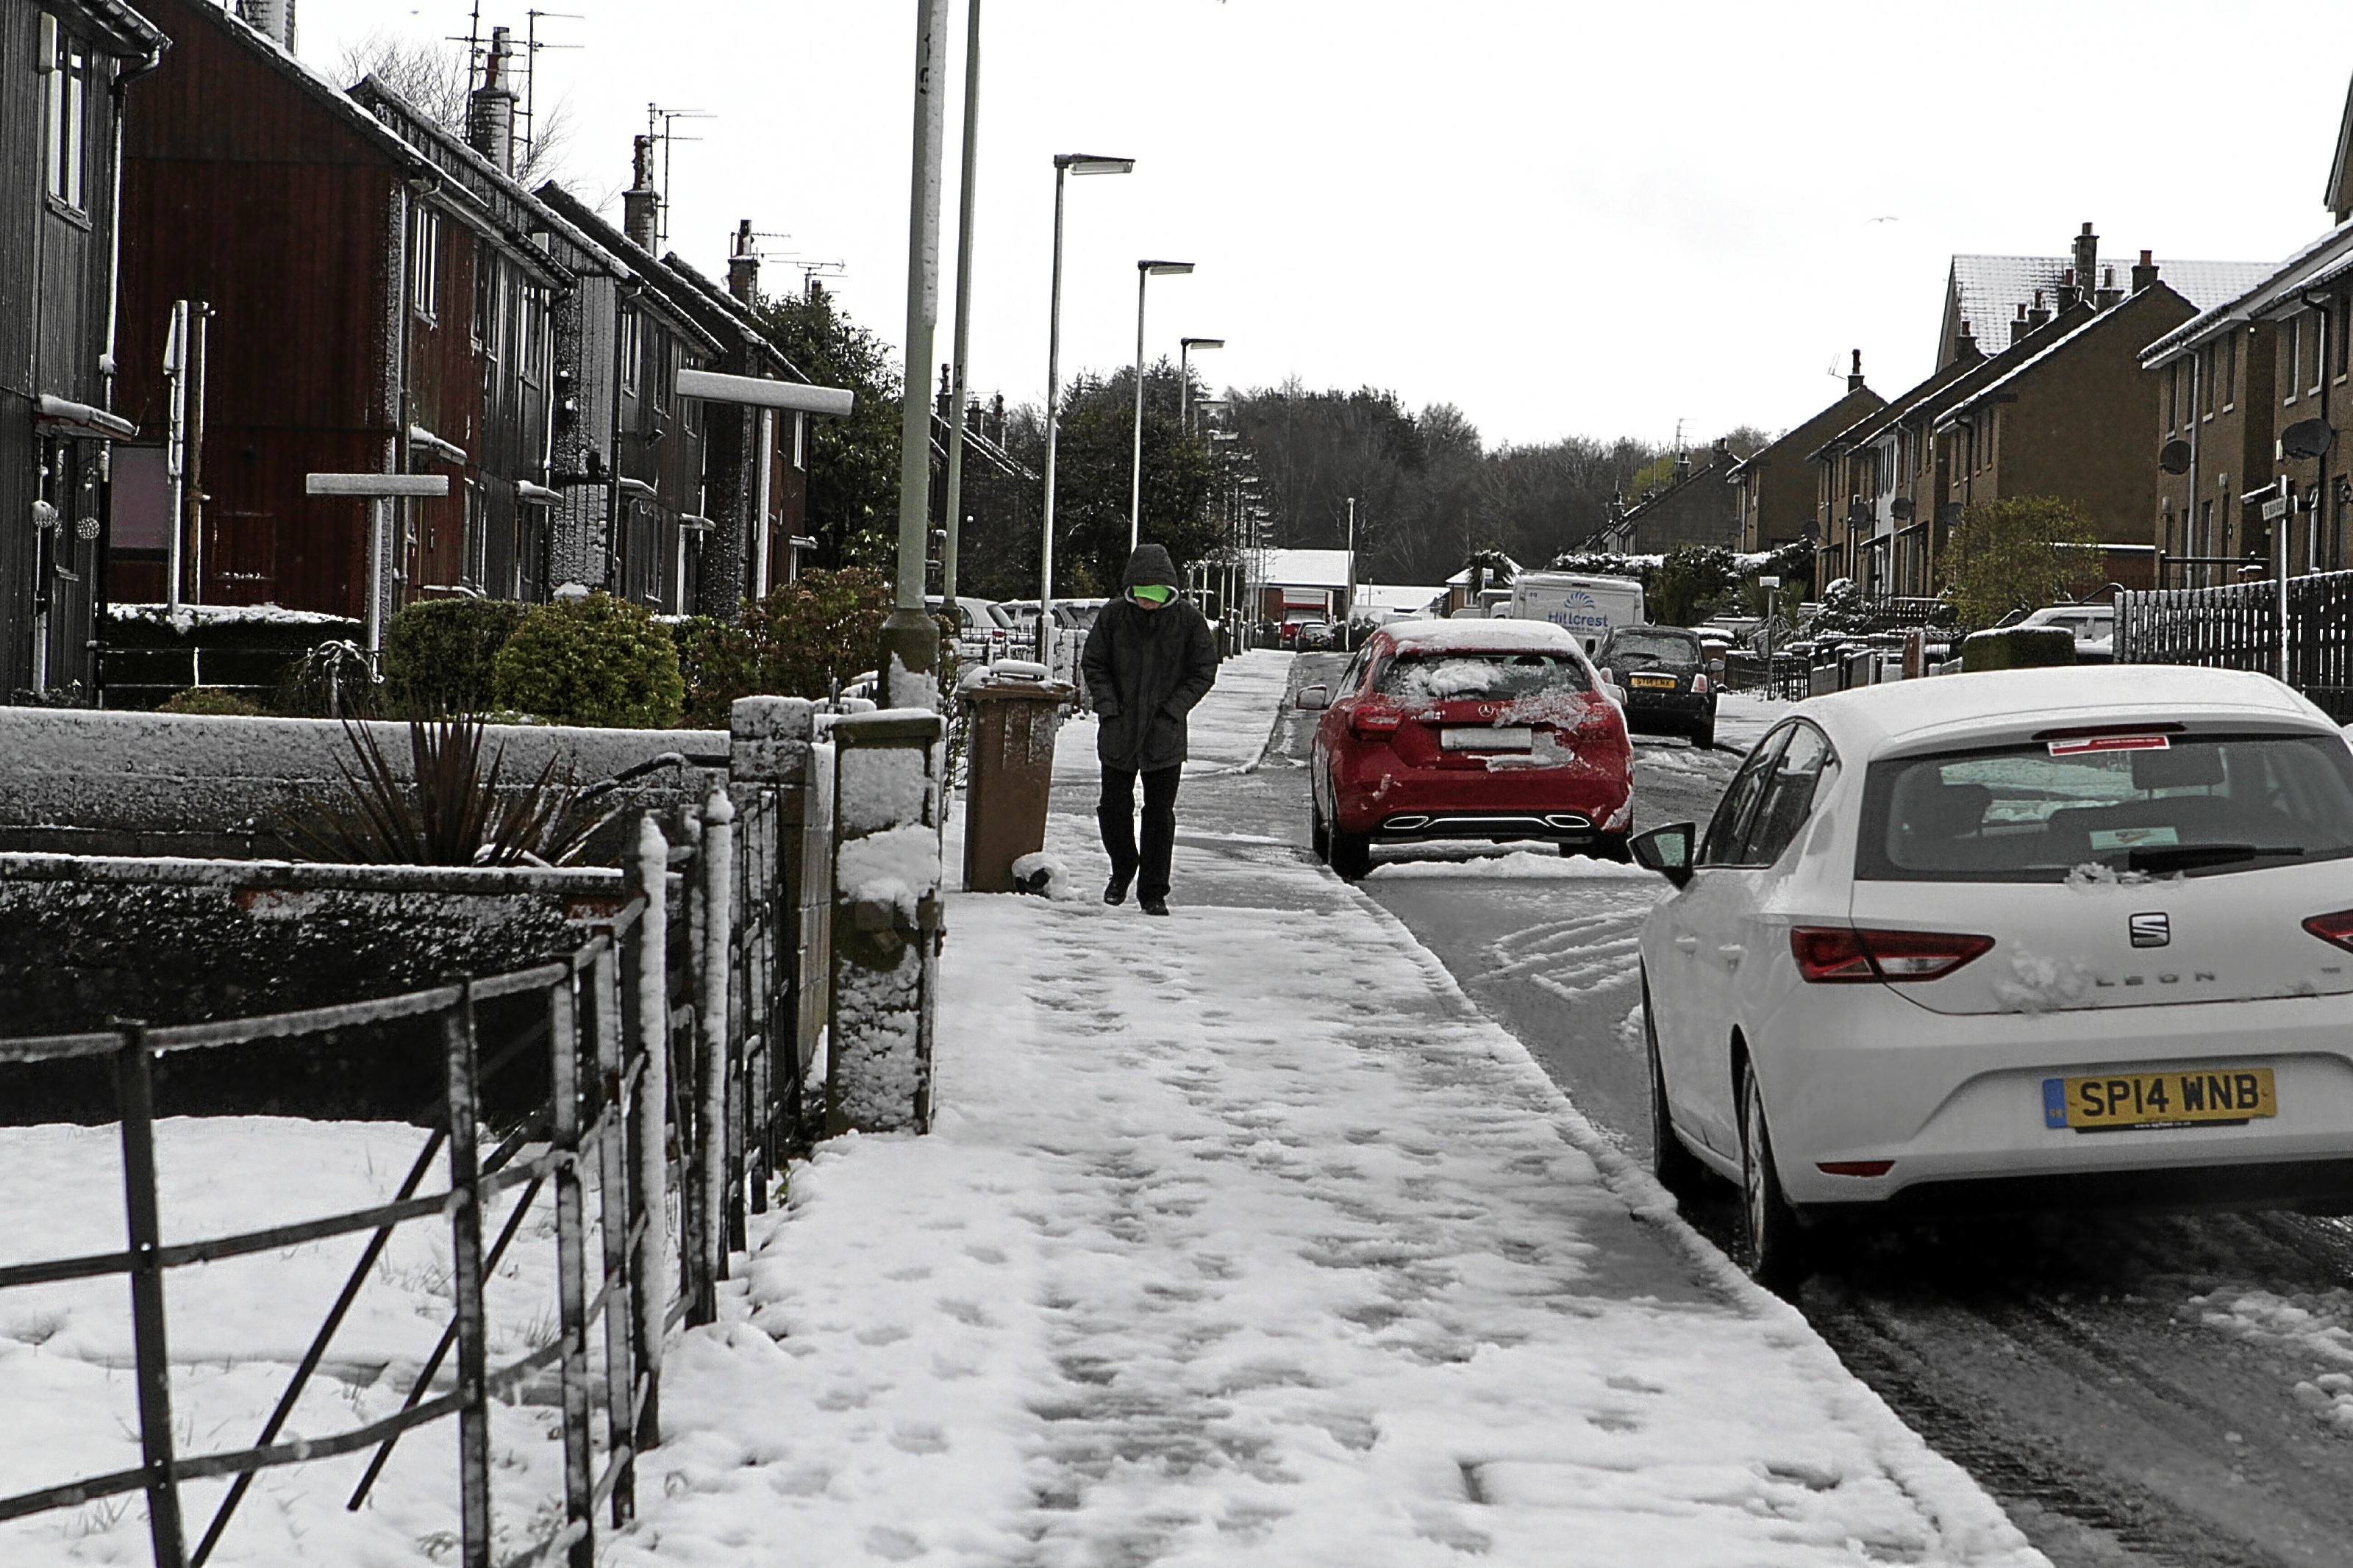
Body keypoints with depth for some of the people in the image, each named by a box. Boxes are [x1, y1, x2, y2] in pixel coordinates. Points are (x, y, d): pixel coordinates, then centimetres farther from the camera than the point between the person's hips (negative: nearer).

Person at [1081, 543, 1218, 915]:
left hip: (1165, 735, -1)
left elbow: (1204, 671, 3)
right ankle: (1122, 871, 31)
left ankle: (1153, 892, 10)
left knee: (1160, 812, 1)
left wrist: (1173, 709, -7)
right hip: (1117, 732, 1)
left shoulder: (1187, 619, -3)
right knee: (1114, 808, 6)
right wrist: (1108, 707, -6)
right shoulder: (1113, 615, -1)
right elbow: (1092, 664, 6)